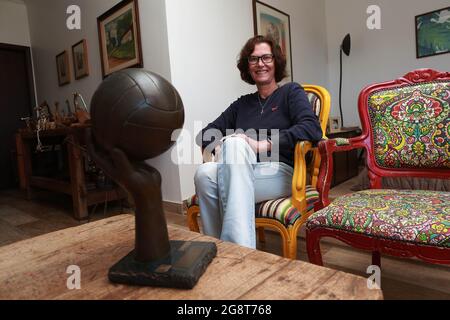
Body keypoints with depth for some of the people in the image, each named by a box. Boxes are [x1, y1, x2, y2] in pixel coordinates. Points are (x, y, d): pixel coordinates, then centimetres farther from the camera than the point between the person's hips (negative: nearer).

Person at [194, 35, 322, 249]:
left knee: (234, 143, -32)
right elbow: (204, 135, 17)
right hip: (241, 174, 3)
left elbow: (312, 129, -9)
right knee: (205, 173, -30)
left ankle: (234, 246, -38)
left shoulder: (291, 92, 12)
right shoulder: (242, 104, 22)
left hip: (280, 173, -3)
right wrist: (220, 147, -8)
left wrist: (263, 144, -17)